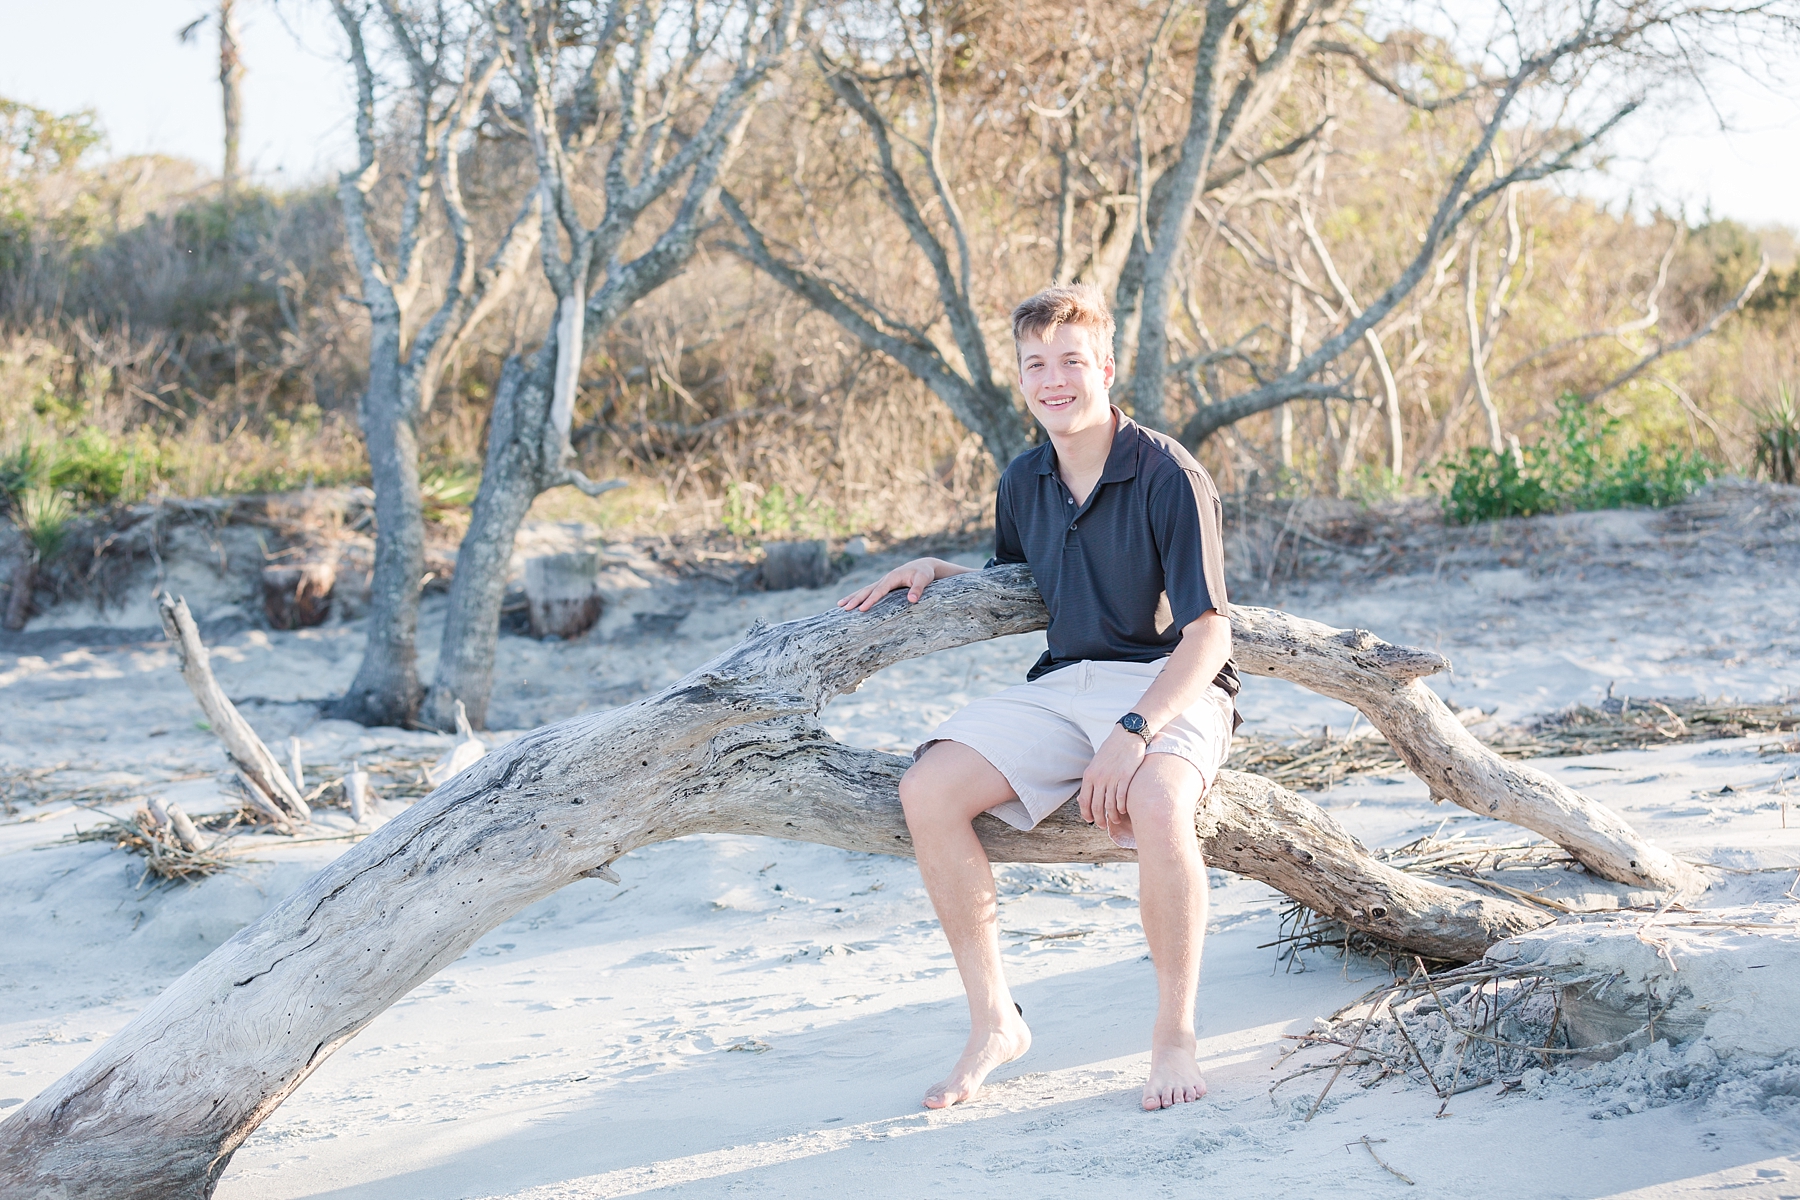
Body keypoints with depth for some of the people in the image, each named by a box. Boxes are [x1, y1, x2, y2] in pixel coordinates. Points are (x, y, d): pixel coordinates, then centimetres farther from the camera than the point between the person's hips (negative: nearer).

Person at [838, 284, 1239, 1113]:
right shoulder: (1024, 482, 9)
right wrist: (935, 571, 7)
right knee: (928, 789, -16)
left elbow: (1208, 632, -16)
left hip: (1170, 685, -6)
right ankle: (993, 1021, -4)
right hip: (1062, 683, 6)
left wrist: (1134, 732, -29)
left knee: (1157, 805, -38)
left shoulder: (1169, 477, -12)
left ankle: (1175, 1036, -18)